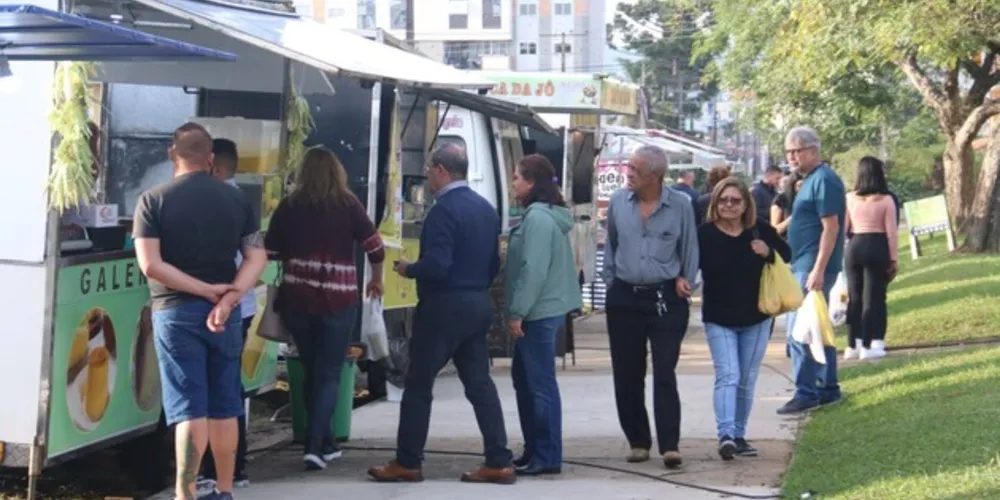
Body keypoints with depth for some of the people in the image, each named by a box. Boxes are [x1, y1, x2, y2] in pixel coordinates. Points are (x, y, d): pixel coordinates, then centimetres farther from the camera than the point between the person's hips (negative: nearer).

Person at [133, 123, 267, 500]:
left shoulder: (153, 200, -5)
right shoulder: (236, 199, 5)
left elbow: (151, 265, -14)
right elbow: (257, 258, -3)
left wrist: (207, 289, -12)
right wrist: (226, 298, -13)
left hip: (175, 312, -3)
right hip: (224, 312, 3)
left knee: (188, 408, -4)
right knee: (224, 407, 12)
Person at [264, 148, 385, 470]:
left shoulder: (288, 206, 4)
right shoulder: (347, 203, -1)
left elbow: (270, 252, 5)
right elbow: (374, 247, -2)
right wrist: (376, 280, 15)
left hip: (296, 299, 2)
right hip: (337, 300, -2)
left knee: (312, 372, 16)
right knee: (329, 374, 4)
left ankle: (325, 443, 22)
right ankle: (315, 446, -9)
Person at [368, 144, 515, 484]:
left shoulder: (444, 210, -17)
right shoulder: (486, 208, 11)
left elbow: (437, 265, -25)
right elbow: (493, 264, 15)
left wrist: (408, 270, -7)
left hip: (444, 307, -8)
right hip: (478, 304, 8)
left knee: (418, 384, 3)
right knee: (479, 383, 8)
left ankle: (407, 463, 8)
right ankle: (499, 463, 5)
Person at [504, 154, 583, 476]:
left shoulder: (538, 217, -15)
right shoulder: (545, 215, 16)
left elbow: (534, 269, -21)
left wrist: (517, 312, -19)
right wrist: (519, 310, 19)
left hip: (539, 313, -11)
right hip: (543, 310, 11)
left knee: (540, 384, -6)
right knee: (524, 379, 16)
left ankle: (547, 457, -1)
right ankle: (534, 450, 23)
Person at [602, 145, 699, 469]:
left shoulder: (680, 205, -4)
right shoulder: (618, 202, 3)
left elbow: (690, 248, 7)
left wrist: (686, 279, -3)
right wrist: (610, 282, 11)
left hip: (666, 299, -3)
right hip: (625, 297, 3)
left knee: (664, 374, -7)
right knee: (627, 375, 7)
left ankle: (670, 446, -7)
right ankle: (638, 442, 18)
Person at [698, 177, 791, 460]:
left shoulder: (760, 230, -4)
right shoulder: (705, 234, -10)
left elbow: (786, 254, 6)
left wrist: (768, 252, -15)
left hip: (756, 318, 3)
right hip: (719, 319, -3)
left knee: (747, 381, 10)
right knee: (727, 376, -14)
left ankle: (739, 435, 21)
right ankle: (726, 435, -23)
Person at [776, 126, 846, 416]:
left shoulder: (823, 180, -14)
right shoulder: (809, 180, 15)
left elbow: (831, 227, -19)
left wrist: (818, 270, -23)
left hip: (813, 267, -10)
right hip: (805, 266, 10)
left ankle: (806, 393, -6)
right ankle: (828, 388, 21)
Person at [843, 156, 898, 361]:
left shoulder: (849, 198, 3)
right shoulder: (886, 200, -5)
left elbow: (842, 228, 4)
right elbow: (891, 231, -5)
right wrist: (894, 258, 1)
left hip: (854, 247, 3)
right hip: (877, 248, -3)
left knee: (854, 297, 12)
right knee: (873, 297, 1)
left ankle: (853, 345, 16)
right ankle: (868, 345, -1)